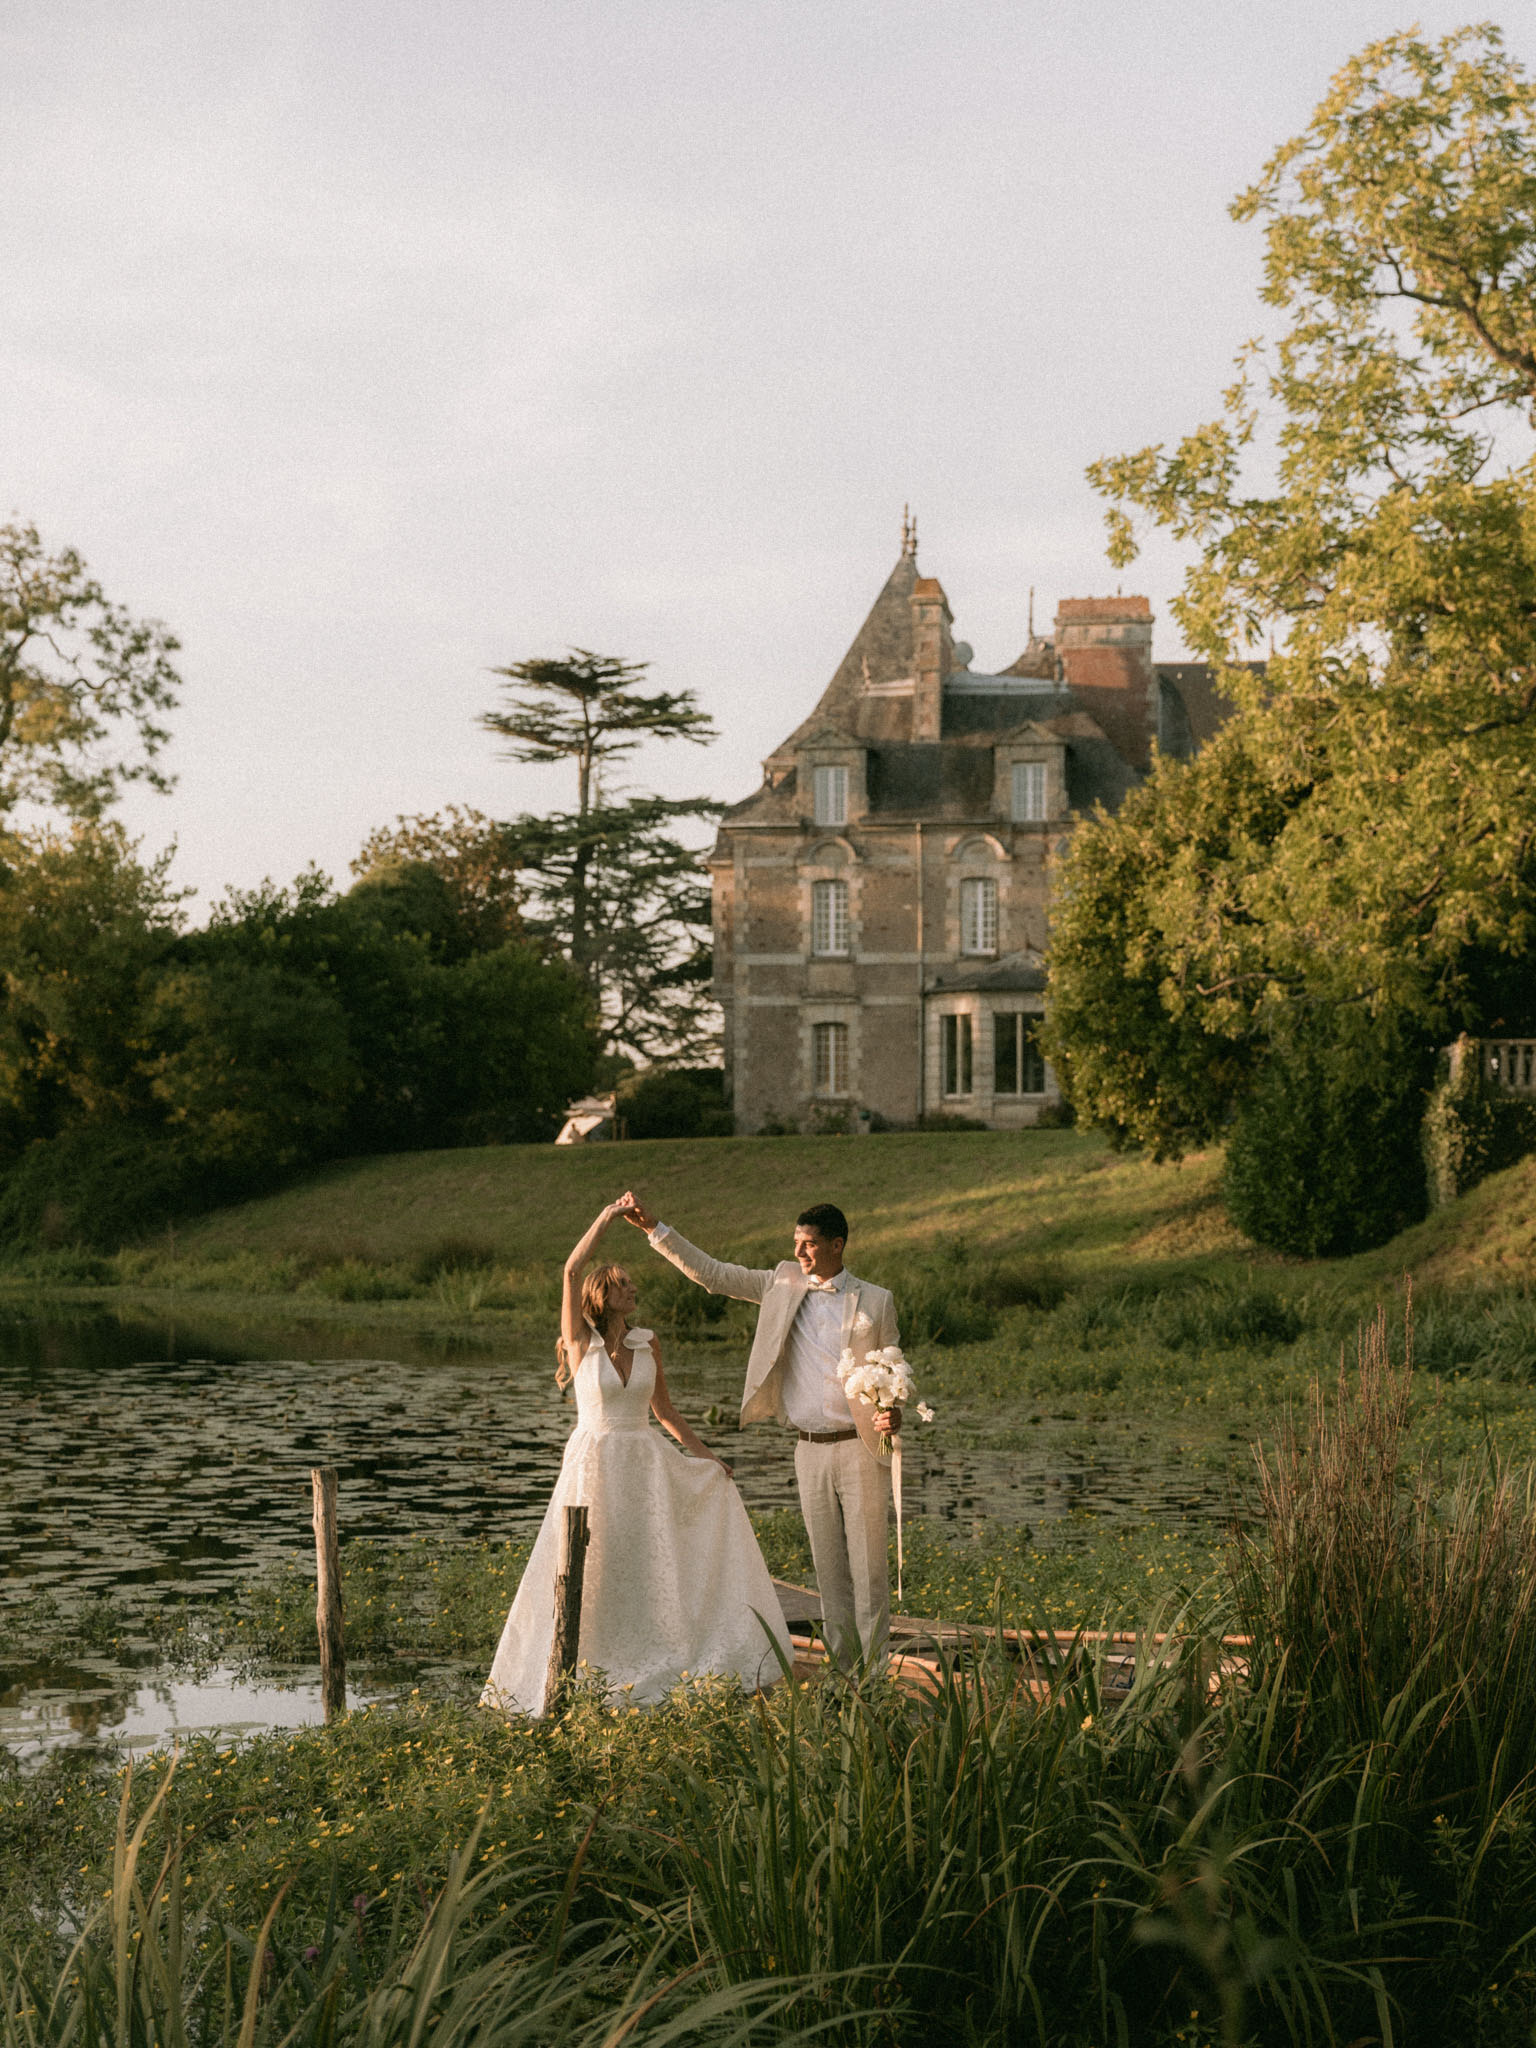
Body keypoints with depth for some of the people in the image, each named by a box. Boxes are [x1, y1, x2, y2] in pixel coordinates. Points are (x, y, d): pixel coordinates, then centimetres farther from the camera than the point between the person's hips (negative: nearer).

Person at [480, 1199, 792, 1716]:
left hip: (646, 1465, 4)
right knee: (591, 1572, 0)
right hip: (594, 1464, -4)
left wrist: (703, 1453, 13)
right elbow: (572, 1270, -20)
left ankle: (655, 1667, 14)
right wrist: (609, 1215, -17)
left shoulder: (647, 1342, 6)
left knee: (656, 1568, 4)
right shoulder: (580, 1340, -6)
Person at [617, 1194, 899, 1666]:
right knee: (828, 1566, 7)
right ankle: (841, 1670, 13)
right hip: (810, 1449, 3)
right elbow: (711, 1274, 7)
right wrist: (652, 1228, 1)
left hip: (859, 1447, -3)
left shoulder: (875, 1301, 0)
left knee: (868, 1563, -4)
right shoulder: (784, 1284, 7)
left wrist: (893, 1411, -15)